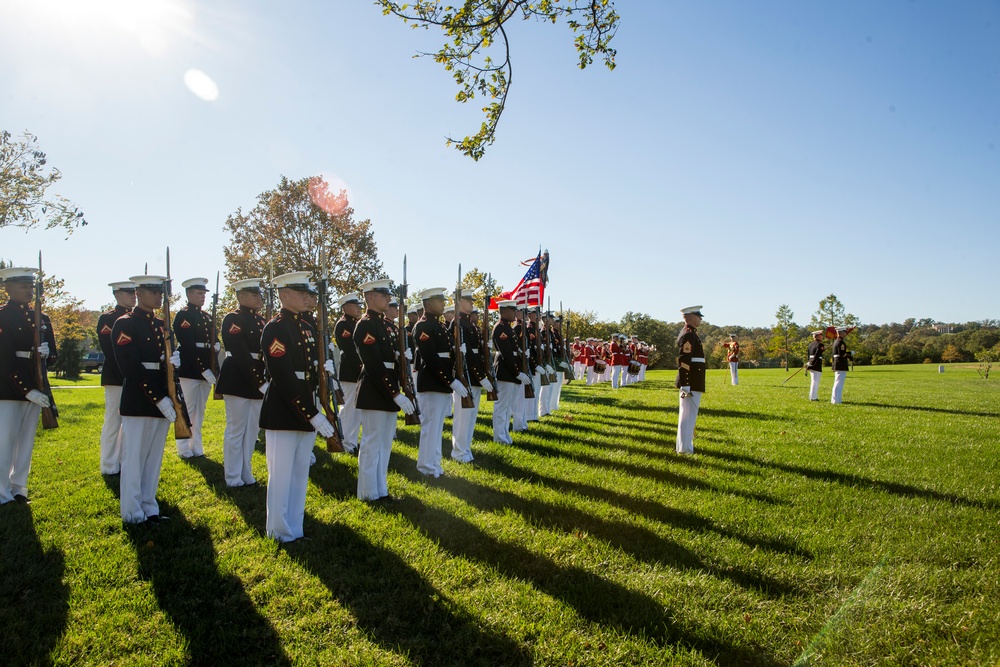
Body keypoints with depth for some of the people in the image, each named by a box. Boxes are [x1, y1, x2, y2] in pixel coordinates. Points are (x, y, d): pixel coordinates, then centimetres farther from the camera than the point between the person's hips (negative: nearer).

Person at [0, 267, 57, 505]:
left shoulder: (41, 319, 13)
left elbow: (53, 357, 14)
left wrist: (46, 353, -11)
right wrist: (27, 390, -19)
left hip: (35, 389, 6)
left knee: (26, 442, 11)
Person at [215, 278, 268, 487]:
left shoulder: (260, 321, 13)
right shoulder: (233, 319, -10)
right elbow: (242, 356, -18)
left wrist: (265, 381, -3)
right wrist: (260, 383, -20)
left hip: (257, 383, 8)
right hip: (238, 382, -8)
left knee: (251, 431, 13)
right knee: (236, 430, 2)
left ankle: (247, 475, 24)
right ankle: (233, 479, 13)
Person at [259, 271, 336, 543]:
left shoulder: (307, 328, 12)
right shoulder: (275, 329, -13)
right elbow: (284, 380, -20)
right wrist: (313, 416, -22)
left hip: (306, 413, 8)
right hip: (283, 415, -8)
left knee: (300, 474, 14)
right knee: (281, 477, 3)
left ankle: (295, 528, 25)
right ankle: (280, 531, 16)